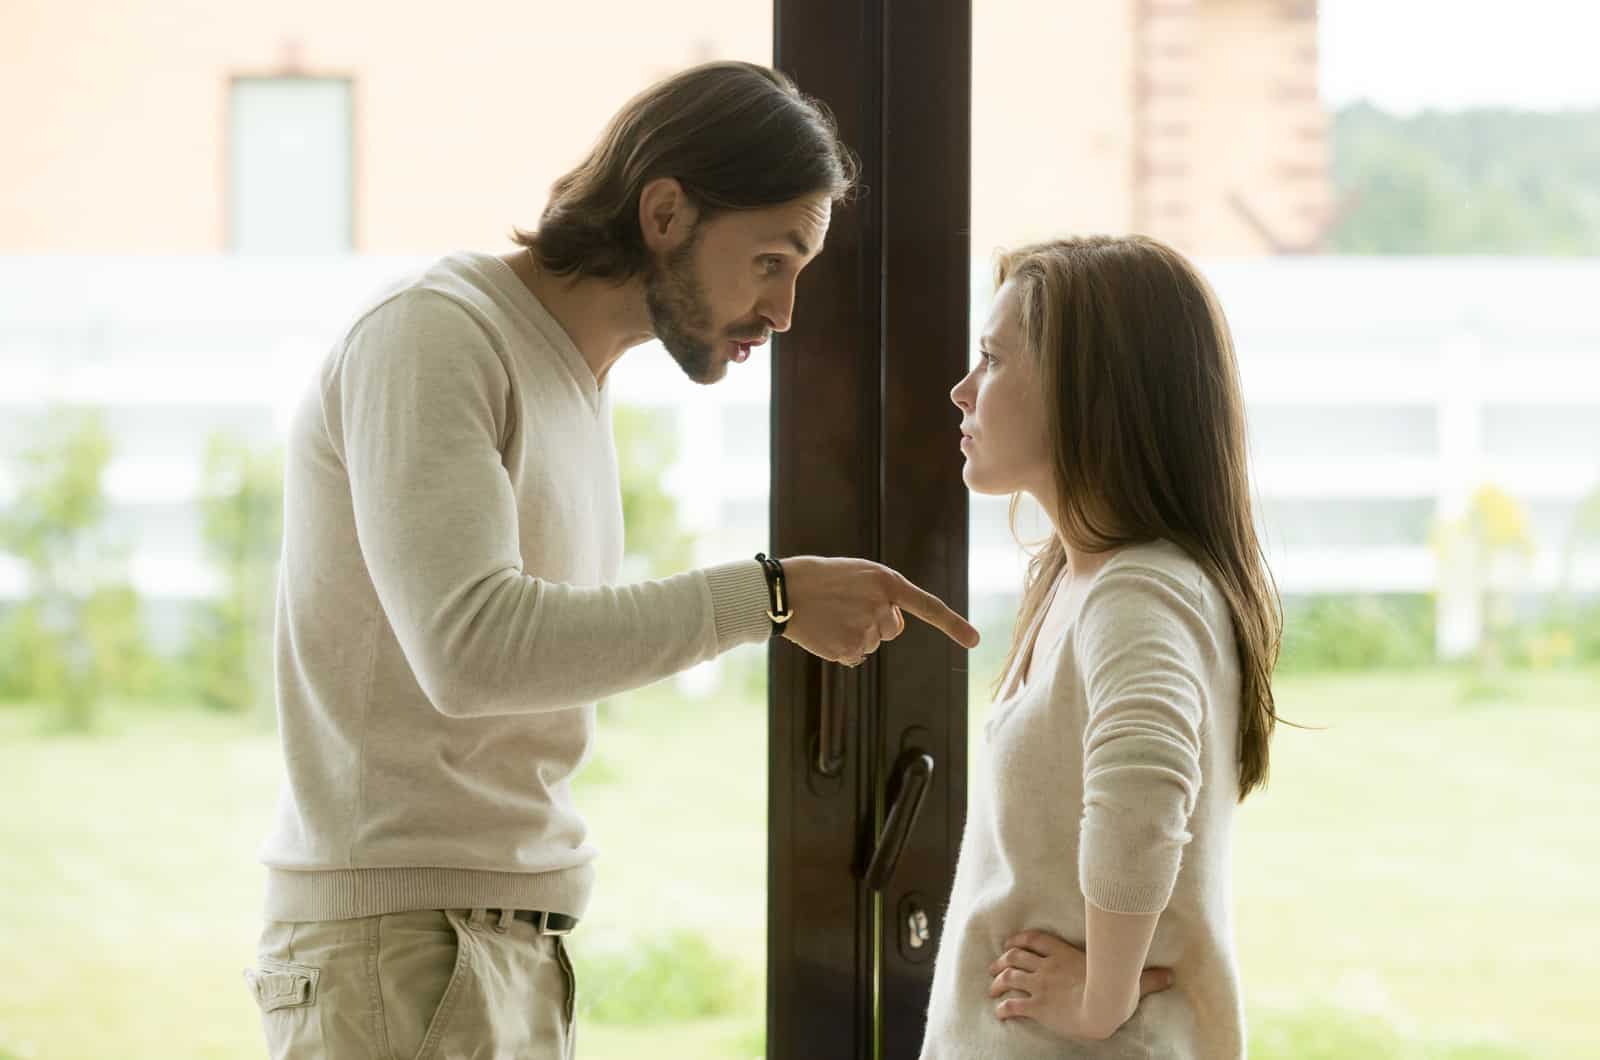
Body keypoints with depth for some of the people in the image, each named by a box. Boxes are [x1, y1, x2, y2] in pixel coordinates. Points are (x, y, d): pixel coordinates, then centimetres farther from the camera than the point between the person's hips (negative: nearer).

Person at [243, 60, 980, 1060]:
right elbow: (469, 647, -24)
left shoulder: (573, 378, 19)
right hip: (396, 945, -9)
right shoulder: (431, 338, -10)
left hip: (513, 939, 9)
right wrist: (767, 596, -22)